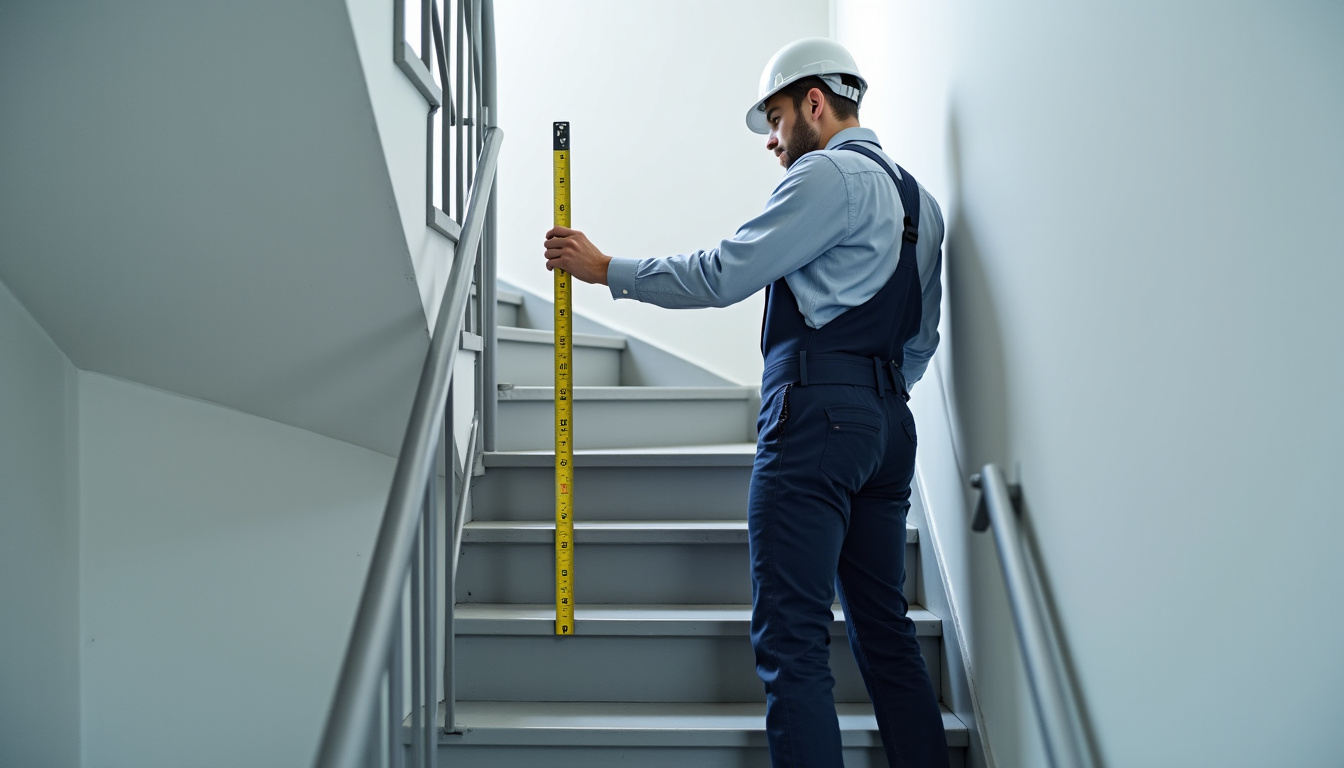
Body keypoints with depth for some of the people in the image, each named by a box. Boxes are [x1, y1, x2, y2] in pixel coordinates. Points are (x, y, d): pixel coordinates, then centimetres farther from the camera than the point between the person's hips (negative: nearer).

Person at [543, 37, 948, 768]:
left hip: (816, 413, -9)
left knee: (792, 639, -8)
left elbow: (722, 275, -9)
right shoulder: (917, 197, 22)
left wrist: (604, 267, 0)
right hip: (889, 421, 9)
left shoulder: (829, 174, -5)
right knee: (885, 628, 13)